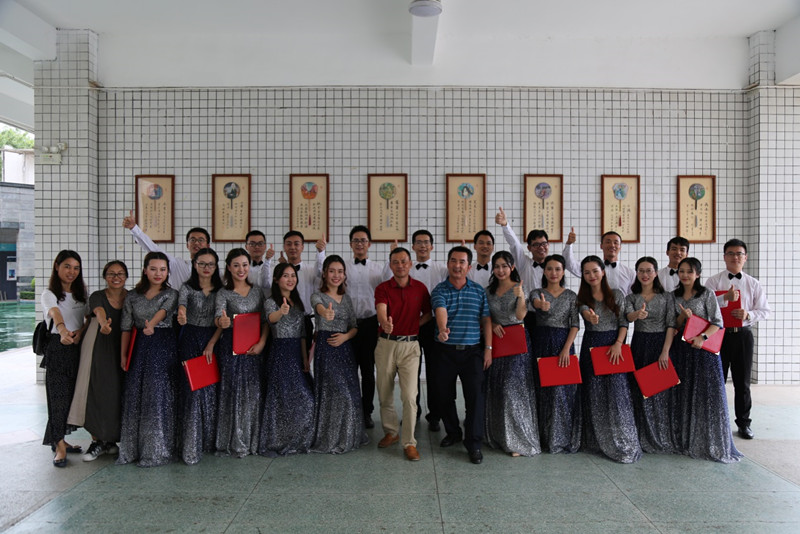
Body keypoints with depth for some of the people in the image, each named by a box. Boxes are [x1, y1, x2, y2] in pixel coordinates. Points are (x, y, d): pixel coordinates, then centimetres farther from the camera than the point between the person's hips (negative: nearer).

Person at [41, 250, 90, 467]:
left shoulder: (81, 293, 12)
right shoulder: (49, 294, -6)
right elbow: (56, 314, -27)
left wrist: (80, 331, -14)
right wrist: (63, 331, -47)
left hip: (79, 346, 5)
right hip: (58, 348, -5)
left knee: (72, 395, 9)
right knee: (59, 395, -7)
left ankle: (59, 440, 23)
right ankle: (60, 447, -2)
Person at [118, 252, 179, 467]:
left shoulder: (170, 294, 2)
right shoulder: (133, 296, 10)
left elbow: (164, 310, -19)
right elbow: (126, 326, 9)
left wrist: (152, 325, -39)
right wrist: (123, 354, 5)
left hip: (163, 346, -3)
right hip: (139, 347, 3)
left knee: (159, 395, -5)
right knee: (134, 395, 3)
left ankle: (157, 450, 4)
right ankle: (133, 449, 14)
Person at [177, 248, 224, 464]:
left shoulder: (221, 290, 6)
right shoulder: (187, 288, 1)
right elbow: (181, 304, -20)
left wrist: (211, 344, -9)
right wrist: (181, 315, -44)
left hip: (213, 340, 2)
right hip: (191, 340, -2)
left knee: (211, 389, 2)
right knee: (193, 390, -7)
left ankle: (210, 441, 16)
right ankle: (191, 448, -3)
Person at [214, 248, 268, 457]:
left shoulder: (257, 291, 10)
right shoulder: (223, 293, 0)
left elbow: (265, 320, 7)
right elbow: (218, 315, -17)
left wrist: (262, 342, -7)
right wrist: (221, 322, -41)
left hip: (254, 347, 3)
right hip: (231, 347, -3)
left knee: (253, 392, 5)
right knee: (233, 391, -2)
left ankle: (251, 441, 18)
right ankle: (234, 443, 9)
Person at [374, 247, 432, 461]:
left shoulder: (420, 288, 3)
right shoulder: (382, 288, -2)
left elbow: (428, 314, 12)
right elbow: (381, 311, -20)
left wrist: (413, 325, -4)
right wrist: (386, 324, -42)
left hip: (410, 345, -1)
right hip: (386, 344, 1)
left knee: (409, 396, -7)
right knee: (385, 394, 11)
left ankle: (409, 442, 2)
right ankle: (390, 432, 31)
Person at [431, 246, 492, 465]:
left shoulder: (479, 291, 6)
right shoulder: (439, 291, -2)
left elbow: (486, 320, 7)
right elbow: (440, 311, -22)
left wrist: (488, 348, 1)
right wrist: (443, 329, -44)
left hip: (472, 351, 0)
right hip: (445, 351, 0)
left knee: (475, 396, -5)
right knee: (445, 396, 10)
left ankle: (474, 444, 4)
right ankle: (453, 432, 31)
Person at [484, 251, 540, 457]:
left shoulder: (519, 288, -3)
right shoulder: (489, 291, 10)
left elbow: (520, 315, -14)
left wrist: (521, 296, -29)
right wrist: (493, 325, -5)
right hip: (496, 339, 5)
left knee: (515, 387, -8)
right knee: (495, 389, 7)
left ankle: (519, 439, 0)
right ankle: (499, 435, 20)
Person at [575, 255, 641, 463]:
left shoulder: (616, 295, 5)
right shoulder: (582, 298, 4)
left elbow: (624, 321, 2)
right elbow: (585, 311, -18)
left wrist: (618, 343, -12)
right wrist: (590, 316, -42)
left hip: (614, 345, -1)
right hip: (591, 346, 1)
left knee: (617, 393, -6)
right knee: (594, 394, 4)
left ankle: (623, 444, 2)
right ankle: (596, 441, 15)